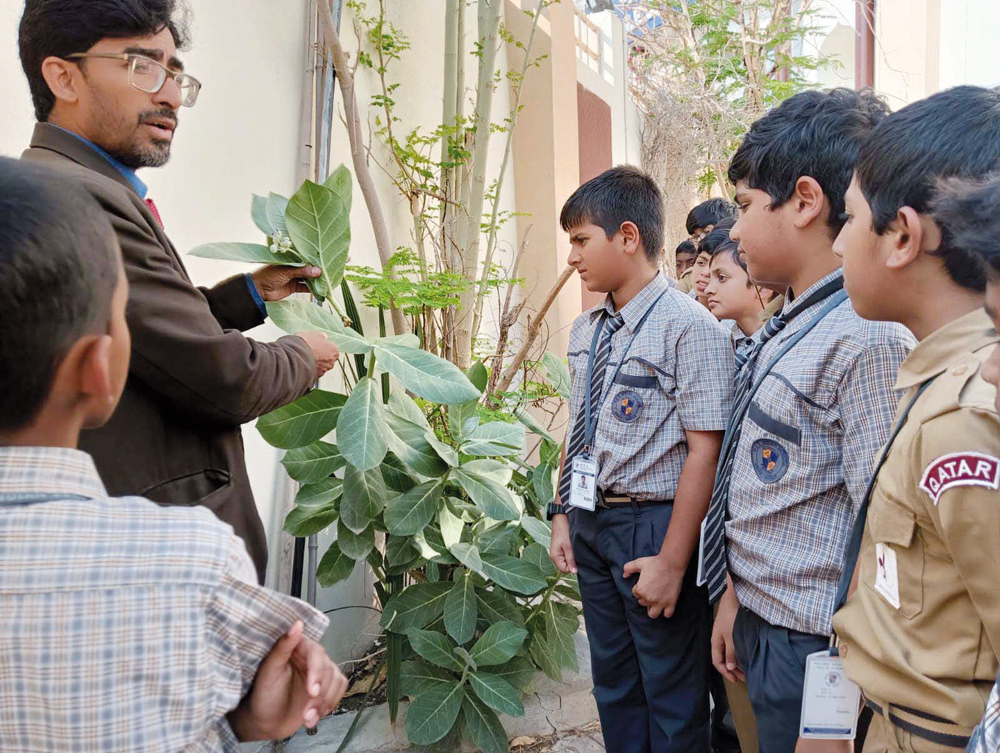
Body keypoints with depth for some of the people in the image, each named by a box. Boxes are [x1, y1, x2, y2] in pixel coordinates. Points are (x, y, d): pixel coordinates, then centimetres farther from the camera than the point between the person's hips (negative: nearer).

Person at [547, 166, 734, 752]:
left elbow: (703, 451, -19)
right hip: (591, 523, 7)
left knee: (673, 702, 12)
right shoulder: (586, 329, 6)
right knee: (613, 685, 23)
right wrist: (564, 515, 11)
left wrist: (671, 562, -19)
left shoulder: (691, 327, -17)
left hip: (653, 525, -7)